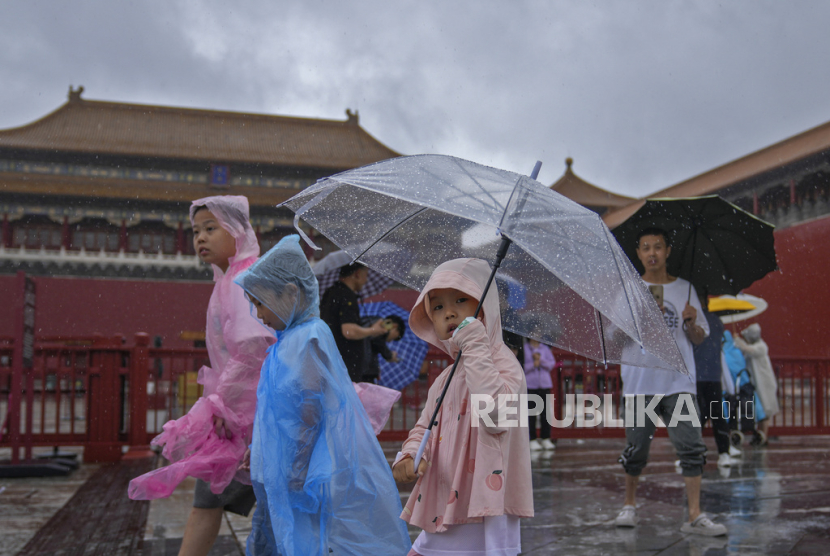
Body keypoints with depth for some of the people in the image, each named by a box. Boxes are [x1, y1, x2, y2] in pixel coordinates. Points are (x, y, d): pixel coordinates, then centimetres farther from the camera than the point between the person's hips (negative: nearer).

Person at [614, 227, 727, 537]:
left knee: (691, 447, -6)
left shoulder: (684, 289, 11)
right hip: (640, 381, -1)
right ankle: (629, 506, 22)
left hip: (679, 381, 1)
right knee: (636, 449, 3)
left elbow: (699, 338, 12)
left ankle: (695, 516, -2)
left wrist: (691, 323, -9)